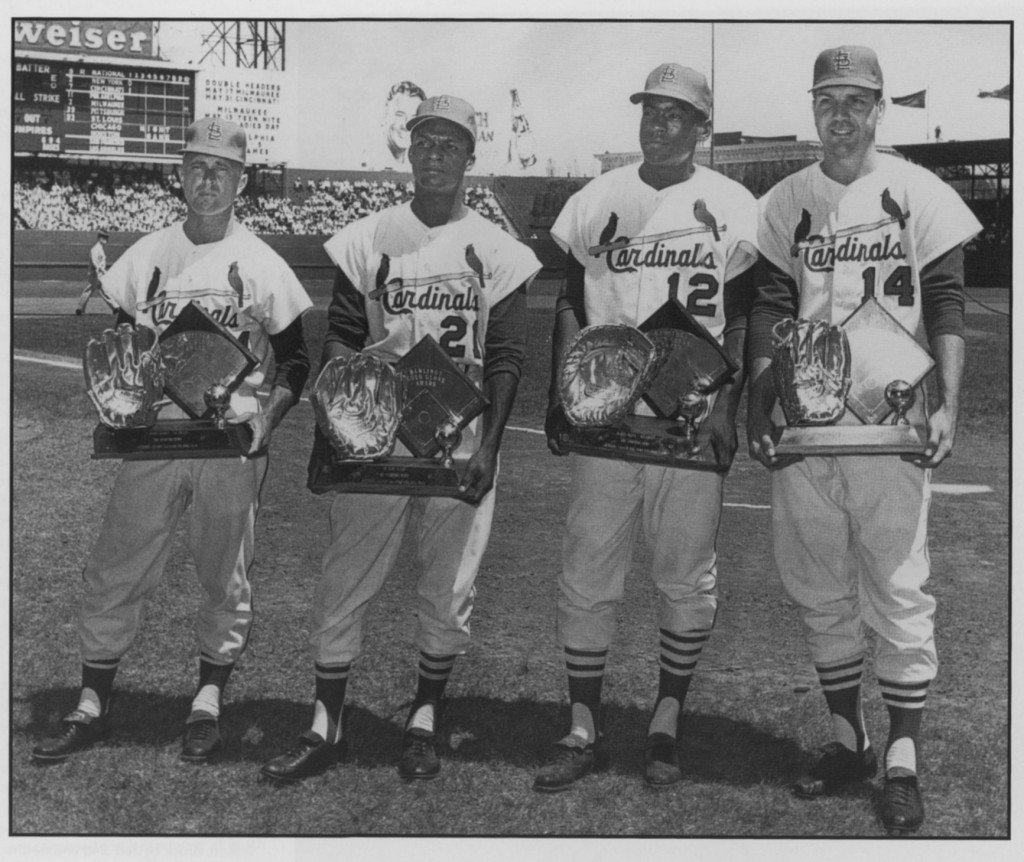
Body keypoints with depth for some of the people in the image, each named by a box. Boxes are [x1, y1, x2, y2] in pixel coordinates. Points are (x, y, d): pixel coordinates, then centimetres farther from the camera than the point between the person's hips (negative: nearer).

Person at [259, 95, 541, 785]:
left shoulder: (496, 251, 2)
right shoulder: (367, 241, 6)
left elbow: (506, 358, 0)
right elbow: (341, 334, 9)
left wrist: (489, 444, -10)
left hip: (460, 445, -1)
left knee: (448, 591, 6)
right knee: (345, 581, 3)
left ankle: (425, 720, 25)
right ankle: (326, 728, 15)